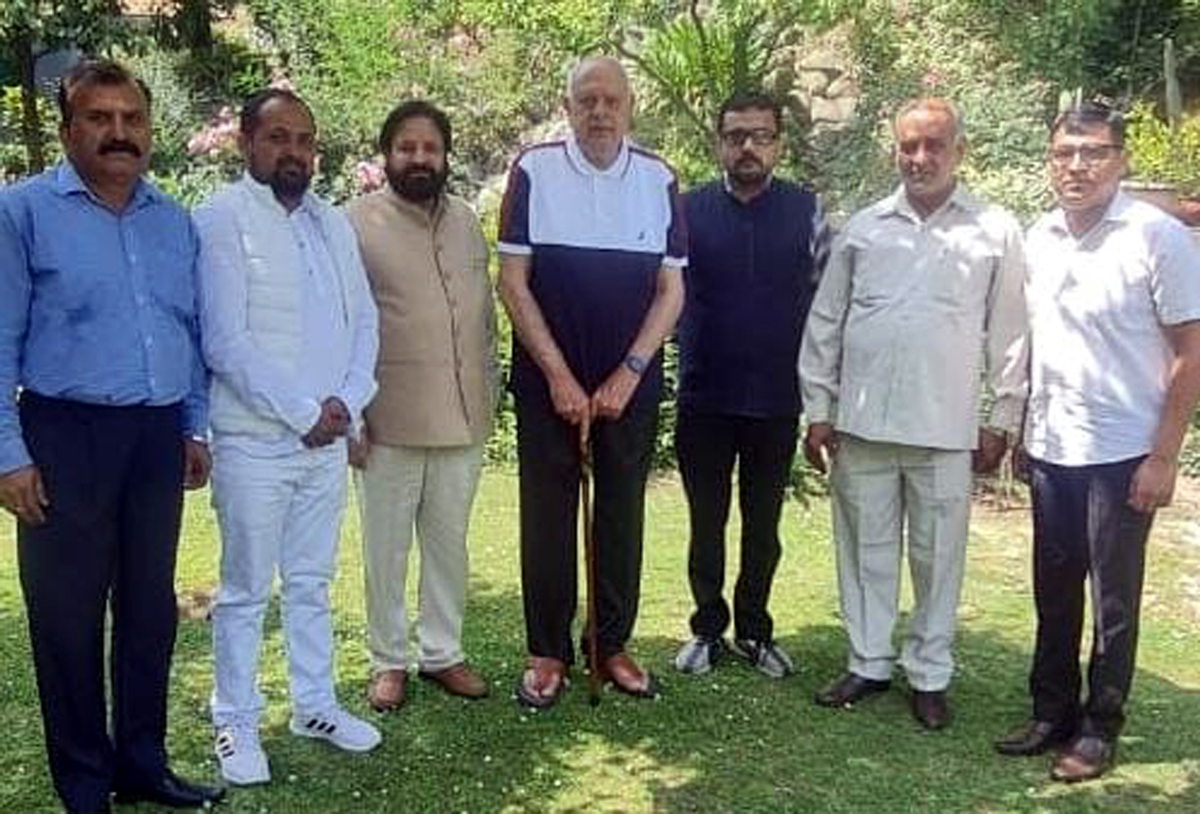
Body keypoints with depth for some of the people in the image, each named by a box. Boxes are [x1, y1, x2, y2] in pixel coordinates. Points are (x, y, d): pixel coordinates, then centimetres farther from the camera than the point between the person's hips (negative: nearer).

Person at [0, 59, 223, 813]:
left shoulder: (177, 221, 11)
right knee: (68, 613, 4)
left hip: (157, 436, 5)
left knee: (151, 605, 12)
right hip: (68, 435, -5)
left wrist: (195, 427, 13)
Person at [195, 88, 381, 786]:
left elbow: (364, 321, 9)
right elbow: (225, 341, -15)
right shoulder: (221, 218, -8)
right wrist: (302, 412, -14)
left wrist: (346, 403, -6)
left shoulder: (334, 223, 12)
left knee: (312, 582, 16)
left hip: (329, 437, 6)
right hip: (254, 440, -5)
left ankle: (315, 704, 28)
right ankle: (236, 723, 20)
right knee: (246, 590, 6)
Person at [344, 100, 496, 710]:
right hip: (389, 420, -4)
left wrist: (489, 396, 11)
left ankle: (443, 652, 27)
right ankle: (388, 660, 22)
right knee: (386, 545, 7)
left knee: (449, 540, 13)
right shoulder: (358, 221, -6)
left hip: (463, 418, 4)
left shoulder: (466, 220, 9)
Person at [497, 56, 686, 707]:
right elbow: (513, 282, -6)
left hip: (631, 385, 2)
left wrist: (627, 375, -9)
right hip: (549, 381, -2)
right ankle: (547, 653, 18)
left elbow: (671, 291, 1)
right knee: (547, 516, 4)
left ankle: (613, 646, 23)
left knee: (623, 514, 9)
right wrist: (560, 377, -10)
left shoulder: (659, 181, 1)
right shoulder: (534, 172, -5)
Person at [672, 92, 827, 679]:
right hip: (705, 397, 0)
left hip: (777, 398, 1)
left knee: (763, 526, 13)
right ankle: (708, 628, 26)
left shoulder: (805, 211, 0)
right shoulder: (691, 208, -1)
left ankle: (754, 630, 29)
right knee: (706, 523, 11)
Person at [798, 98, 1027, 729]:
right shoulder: (864, 228, 7)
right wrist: (818, 409, 5)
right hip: (862, 421, 2)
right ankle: (868, 663, 25)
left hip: (945, 427, -2)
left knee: (938, 555, 7)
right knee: (866, 548, 11)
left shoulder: (996, 232, 2)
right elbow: (824, 323, 8)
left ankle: (929, 675, 22)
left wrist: (1003, 420, 2)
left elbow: (1009, 334, 4)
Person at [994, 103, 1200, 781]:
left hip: (1123, 455, -5)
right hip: (1051, 449, 5)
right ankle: (1053, 713, 29)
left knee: (1114, 600, 7)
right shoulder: (1039, 239, 5)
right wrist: (1018, 429, 10)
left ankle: (1100, 728, 22)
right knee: (1054, 592, 14)